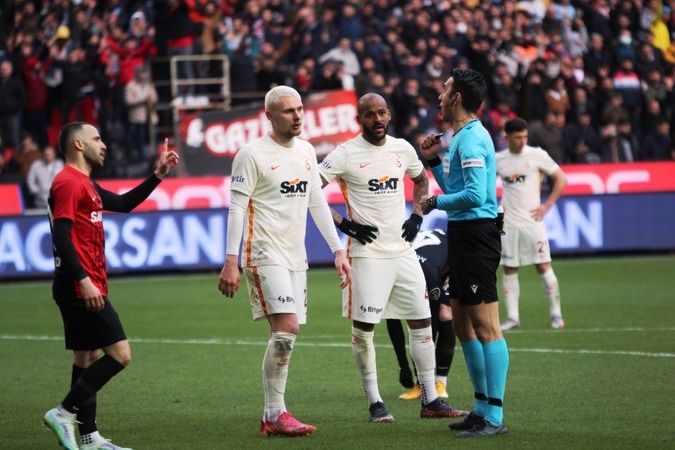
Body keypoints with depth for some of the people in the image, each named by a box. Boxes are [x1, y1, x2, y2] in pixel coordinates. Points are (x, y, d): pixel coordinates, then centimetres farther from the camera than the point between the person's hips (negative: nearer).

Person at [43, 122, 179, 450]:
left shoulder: (85, 184, 20)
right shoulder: (68, 183, -12)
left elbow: (123, 204, 31)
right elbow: (61, 236, -20)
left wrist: (158, 174, 24)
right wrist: (84, 280, -25)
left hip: (85, 288, 11)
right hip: (81, 287, -11)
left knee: (88, 358, 11)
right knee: (119, 354, -12)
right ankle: (64, 413, -9)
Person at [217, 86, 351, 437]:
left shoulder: (306, 151, 13)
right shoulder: (252, 154, -7)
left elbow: (317, 203, 19)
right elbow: (236, 208, -9)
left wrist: (338, 250, 14)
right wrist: (231, 262, -15)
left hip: (295, 257, 7)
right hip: (265, 256, -7)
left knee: (285, 337, 5)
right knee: (286, 328, -17)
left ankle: (270, 417, 11)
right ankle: (276, 413, -11)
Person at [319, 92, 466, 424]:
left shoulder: (403, 149, 7)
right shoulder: (346, 154, -8)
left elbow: (421, 180, 27)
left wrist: (416, 216, 11)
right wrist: (343, 223, -13)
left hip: (402, 250, 5)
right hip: (367, 252, -5)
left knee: (422, 322, 5)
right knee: (363, 327, -3)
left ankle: (430, 400, 12)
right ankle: (375, 403, 6)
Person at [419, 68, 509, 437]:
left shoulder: (471, 139, -15)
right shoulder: (462, 137, 17)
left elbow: (474, 195, -24)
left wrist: (435, 203, -12)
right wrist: (434, 160, 18)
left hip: (475, 236, -11)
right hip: (462, 236, 11)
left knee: (485, 326, -9)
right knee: (462, 324, 15)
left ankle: (494, 416, -9)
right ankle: (482, 407, 22)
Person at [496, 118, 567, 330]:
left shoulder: (537, 155, -3)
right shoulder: (498, 160, 4)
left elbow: (560, 178, 3)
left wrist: (547, 205, -4)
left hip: (532, 220, -2)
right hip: (508, 223, 2)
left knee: (543, 266, -4)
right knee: (509, 270, 2)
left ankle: (556, 314, 2)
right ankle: (512, 317, 7)